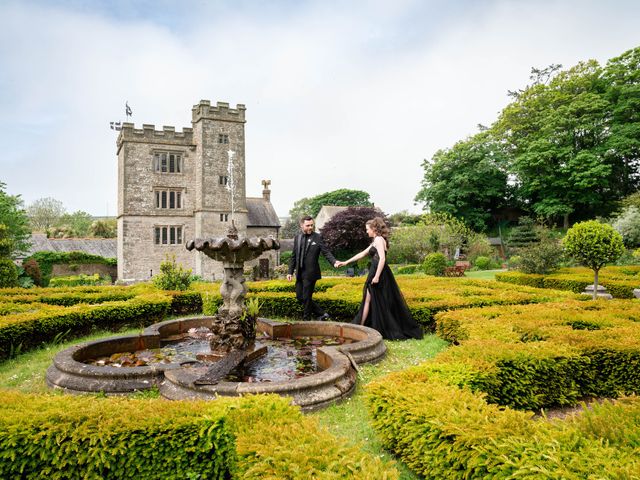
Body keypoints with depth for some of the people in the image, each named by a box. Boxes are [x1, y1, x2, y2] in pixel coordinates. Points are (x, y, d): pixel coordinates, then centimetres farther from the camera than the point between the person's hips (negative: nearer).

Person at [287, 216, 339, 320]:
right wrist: (290, 272, 9)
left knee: (306, 298, 0)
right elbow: (293, 256, 13)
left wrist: (334, 262, -27)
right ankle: (321, 313, 22)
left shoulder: (318, 237, -5)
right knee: (300, 297, 9)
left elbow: (326, 252, -9)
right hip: (299, 273, 6)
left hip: (310, 273, -6)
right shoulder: (297, 237, 9)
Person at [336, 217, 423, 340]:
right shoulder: (376, 241, 20)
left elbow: (382, 259, -21)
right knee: (383, 303, 10)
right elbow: (362, 254, 24)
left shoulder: (378, 239, -10)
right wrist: (346, 262, 24)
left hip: (378, 274, -9)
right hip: (377, 273, 9)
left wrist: (377, 276, -24)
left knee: (368, 301, -2)